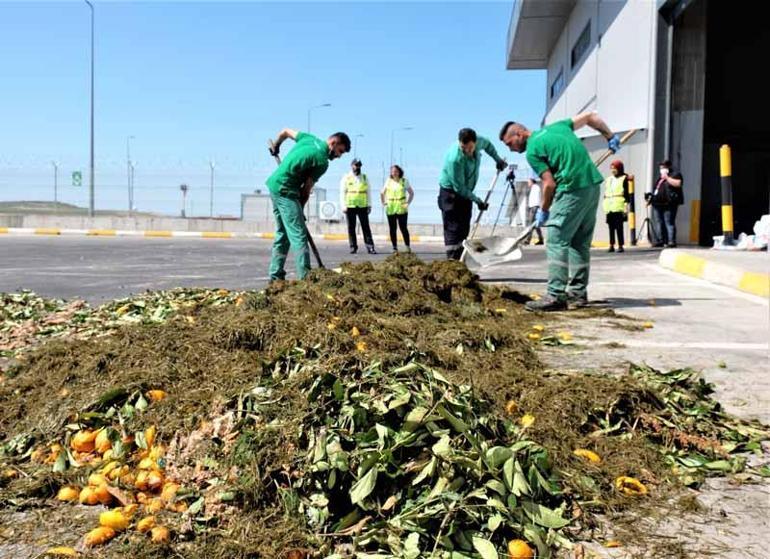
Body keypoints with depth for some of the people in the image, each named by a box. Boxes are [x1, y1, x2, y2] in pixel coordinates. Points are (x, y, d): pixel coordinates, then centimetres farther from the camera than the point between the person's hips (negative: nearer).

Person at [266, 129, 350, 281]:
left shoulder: (310, 138, 9)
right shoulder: (322, 161, -12)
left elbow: (285, 131, 22)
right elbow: (307, 188, -9)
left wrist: (275, 146, 39)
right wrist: (301, 208, 1)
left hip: (273, 183, 9)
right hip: (286, 190, -9)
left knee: (282, 233, 14)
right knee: (299, 235, -10)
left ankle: (276, 275, 15)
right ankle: (305, 277, -14)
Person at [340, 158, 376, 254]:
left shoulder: (365, 178, 12)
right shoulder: (346, 178, 6)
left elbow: (368, 192, 12)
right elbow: (342, 193, 3)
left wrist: (369, 205, 5)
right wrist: (343, 206, -6)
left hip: (362, 206, 1)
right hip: (350, 206, -1)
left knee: (366, 227, -3)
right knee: (351, 227, 2)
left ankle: (370, 247, -4)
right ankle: (353, 247, 8)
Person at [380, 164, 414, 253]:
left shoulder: (404, 181, 3)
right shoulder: (388, 181, 8)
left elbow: (411, 193, 10)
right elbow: (382, 193, 18)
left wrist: (408, 203, -1)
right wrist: (383, 203, 7)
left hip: (401, 209, -2)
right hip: (390, 209, 2)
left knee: (403, 228, -6)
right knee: (392, 229, 3)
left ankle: (407, 246, 3)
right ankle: (395, 248, 10)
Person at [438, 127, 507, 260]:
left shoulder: (478, 141, -15)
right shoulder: (454, 158, -35)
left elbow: (487, 144, 14)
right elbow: (459, 187, -27)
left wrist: (497, 158, 11)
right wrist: (477, 200, -20)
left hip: (466, 191, 7)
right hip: (450, 191, -7)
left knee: (464, 228, 6)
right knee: (453, 228, -13)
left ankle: (459, 258, 11)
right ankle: (452, 259, -14)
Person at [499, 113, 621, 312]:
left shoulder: (532, 151, -5)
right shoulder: (556, 126, 18)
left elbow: (550, 184, -9)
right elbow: (591, 116, 23)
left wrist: (543, 210, 4)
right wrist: (610, 137, 29)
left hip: (572, 190, -9)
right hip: (593, 185, 9)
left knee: (557, 242, -7)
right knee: (580, 243, 14)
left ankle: (556, 296, -11)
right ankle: (578, 292, 19)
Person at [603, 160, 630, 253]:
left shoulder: (623, 179, 1)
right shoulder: (608, 179, 17)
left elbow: (626, 193, -3)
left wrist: (626, 204, -9)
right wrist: (604, 204, 14)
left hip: (619, 206, -5)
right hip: (609, 206, 5)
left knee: (619, 226, -6)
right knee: (611, 226, 7)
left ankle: (620, 246, -2)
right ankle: (611, 245, 11)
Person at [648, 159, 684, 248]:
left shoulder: (675, 175, 2)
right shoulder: (660, 178, 26)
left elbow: (678, 183, -17)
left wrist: (667, 178, -15)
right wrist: (650, 197, 22)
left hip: (668, 204, -8)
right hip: (657, 204, 9)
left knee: (669, 223, -12)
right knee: (659, 223, 9)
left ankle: (671, 241, -13)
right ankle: (661, 240, 15)